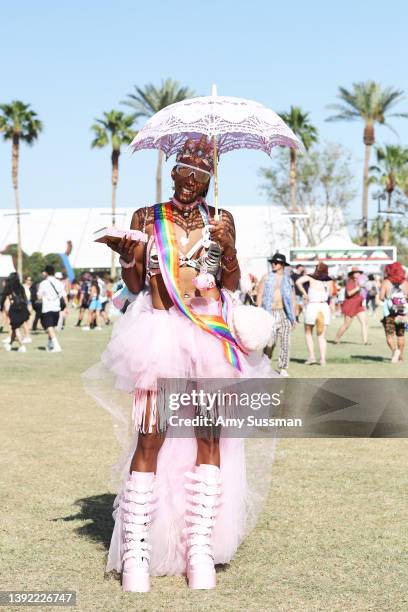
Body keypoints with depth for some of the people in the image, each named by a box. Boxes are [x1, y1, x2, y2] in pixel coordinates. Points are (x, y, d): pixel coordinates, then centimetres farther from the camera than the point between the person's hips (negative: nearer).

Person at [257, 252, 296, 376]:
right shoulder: (266, 278, 7)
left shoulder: (288, 280, 12)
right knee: (270, 342, -10)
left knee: (285, 342, -1)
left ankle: (283, 368, 7)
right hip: (270, 313, -2)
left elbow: (292, 298, 15)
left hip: (284, 313, 2)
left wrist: (293, 317, 11)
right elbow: (259, 296, 5)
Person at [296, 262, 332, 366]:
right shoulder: (329, 281, 12)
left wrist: (304, 293, -4)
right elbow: (329, 294, 17)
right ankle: (323, 359, -4)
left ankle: (311, 356, 4)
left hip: (312, 306, -2)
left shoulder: (310, 278, 3)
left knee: (308, 333, 16)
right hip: (325, 306, 2)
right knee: (321, 336, 9)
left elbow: (298, 282, -13)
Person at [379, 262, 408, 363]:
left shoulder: (386, 282, -4)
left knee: (389, 335, -1)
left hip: (389, 313, -3)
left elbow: (381, 297, -11)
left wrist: (387, 299, 8)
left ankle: (395, 350, -26)